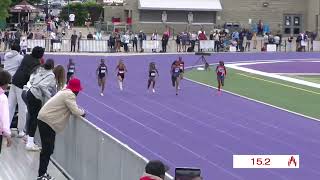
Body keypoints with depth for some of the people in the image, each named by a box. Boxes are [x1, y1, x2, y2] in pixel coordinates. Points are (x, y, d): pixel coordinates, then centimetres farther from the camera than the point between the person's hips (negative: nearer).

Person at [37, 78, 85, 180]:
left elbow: (71, 108, 22)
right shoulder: (70, 95, -14)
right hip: (47, 122, -10)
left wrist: (79, 111, 8)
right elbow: (75, 111, -16)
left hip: (45, 120, 10)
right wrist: (83, 112, 2)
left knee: (48, 149, 13)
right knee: (47, 149, -7)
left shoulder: (65, 92, 16)